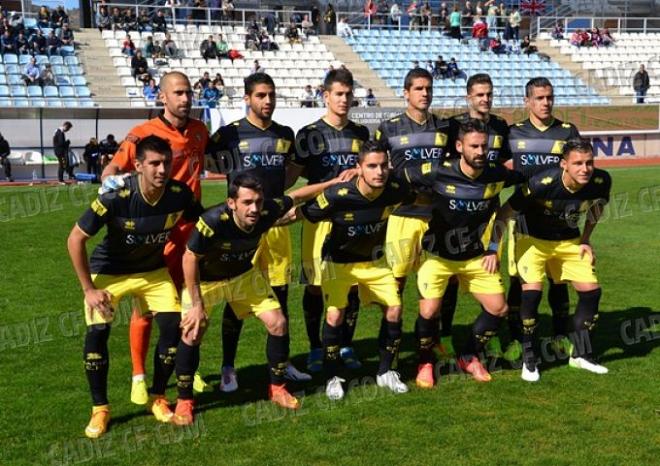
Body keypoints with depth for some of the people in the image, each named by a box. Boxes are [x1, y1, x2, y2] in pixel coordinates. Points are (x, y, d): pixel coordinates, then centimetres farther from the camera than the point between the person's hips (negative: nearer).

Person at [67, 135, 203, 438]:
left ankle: (158, 398, 14)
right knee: (97, 332, -16)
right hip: (109, 271, -3)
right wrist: (88, 289, -17)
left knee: (173, 328, -9)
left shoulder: (180, 194, -21)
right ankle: (100, 409, 3)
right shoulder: (115, 198, -30)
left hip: (154, 270, 3)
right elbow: (75, 239, -19)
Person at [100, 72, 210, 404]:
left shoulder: (199, 131, 6)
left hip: (190, 229, 5)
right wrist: (111, 179, -36)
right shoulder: (143, 134, -12)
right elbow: (113, 167, -14)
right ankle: (138, 377, 12)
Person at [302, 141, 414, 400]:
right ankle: (332, 378, 7)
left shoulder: (395, 190, -21)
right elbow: (305, 214, -16)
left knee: (394, 309, -2)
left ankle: (386, 372, 18)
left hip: (374, 260, 4)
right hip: (338, 261, -4)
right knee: (335, 315, -15)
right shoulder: (337, 196, -32)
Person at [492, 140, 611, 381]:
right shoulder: (542, 183, -33)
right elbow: (503, 214, -22)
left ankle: (581, 354, 20)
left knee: (591, 291, 0)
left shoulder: (601, 181, -21)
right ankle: (529, 359, -2)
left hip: (570, 241, 5)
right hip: (534, 239, -4)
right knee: (532, 291, -20)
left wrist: (585, 240, 5)